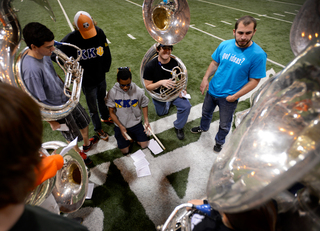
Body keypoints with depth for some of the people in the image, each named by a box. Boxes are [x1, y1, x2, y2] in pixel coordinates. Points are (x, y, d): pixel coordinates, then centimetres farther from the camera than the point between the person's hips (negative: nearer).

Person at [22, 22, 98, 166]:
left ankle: (87, 144, 56)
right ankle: (79, 154, 49)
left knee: (84, 122, 26)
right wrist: (52, 122, -15)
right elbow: (37, 103, -26)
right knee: (72, 136, 17)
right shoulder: (31, 70, -35)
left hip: (67, 99, 8)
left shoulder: (44, 54, -10)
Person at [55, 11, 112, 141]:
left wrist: (105, 69, 0)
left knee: (102, 100, 28)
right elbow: (56, 54, -18)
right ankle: (98, 129, 38)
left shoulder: (99, 33, -11)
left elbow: (106, 52, 0)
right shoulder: (71, 39, -21)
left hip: (101, 78, 4)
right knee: (93, 108, 14)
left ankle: (105, 117, 57)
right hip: (87, 82, -3)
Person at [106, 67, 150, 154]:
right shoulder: (112, 92, -18)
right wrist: (121, 126, -21)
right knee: (125, 150, -1)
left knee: (144, 145, 2)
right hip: (121, 125, -1)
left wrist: (146, 120, -14)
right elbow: (111, 111, -11)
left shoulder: (138, 91, -17)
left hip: (136, 123, 1)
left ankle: (132, 134, 29)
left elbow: (144, 105, 0)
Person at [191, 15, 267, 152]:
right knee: (206, 112, 29)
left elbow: (254, 81, -16)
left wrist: (235, 96, -21)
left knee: (224, 124, 18)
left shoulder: (258, 54, -20)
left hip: (229, 97, -4)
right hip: (212, 90, 4)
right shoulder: (225, 45, -8)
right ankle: (203, 127, 60)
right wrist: (206, 78, -10)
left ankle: (219, 141, 47)